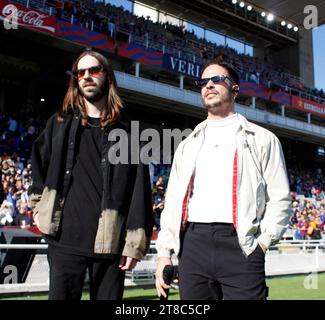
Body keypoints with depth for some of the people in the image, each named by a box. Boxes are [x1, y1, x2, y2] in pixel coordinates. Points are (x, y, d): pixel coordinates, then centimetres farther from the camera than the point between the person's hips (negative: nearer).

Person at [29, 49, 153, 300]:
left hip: (111, 241, -1)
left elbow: (139, 188, -1)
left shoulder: (126, 130, 5)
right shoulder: (60, 124, 11)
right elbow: (39, 166, 26)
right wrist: (39, 205, 15)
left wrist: (135, 242, -8)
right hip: (66, 238, 1)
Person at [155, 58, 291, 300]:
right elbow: (172, 203, 15)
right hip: (193, 245, 3)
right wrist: (164, 252, 6)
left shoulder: (262, 140, 11)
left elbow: (280, 199, 6)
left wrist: (263, 241, -7)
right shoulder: (188, 145, 20)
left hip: (240, 245, -3)